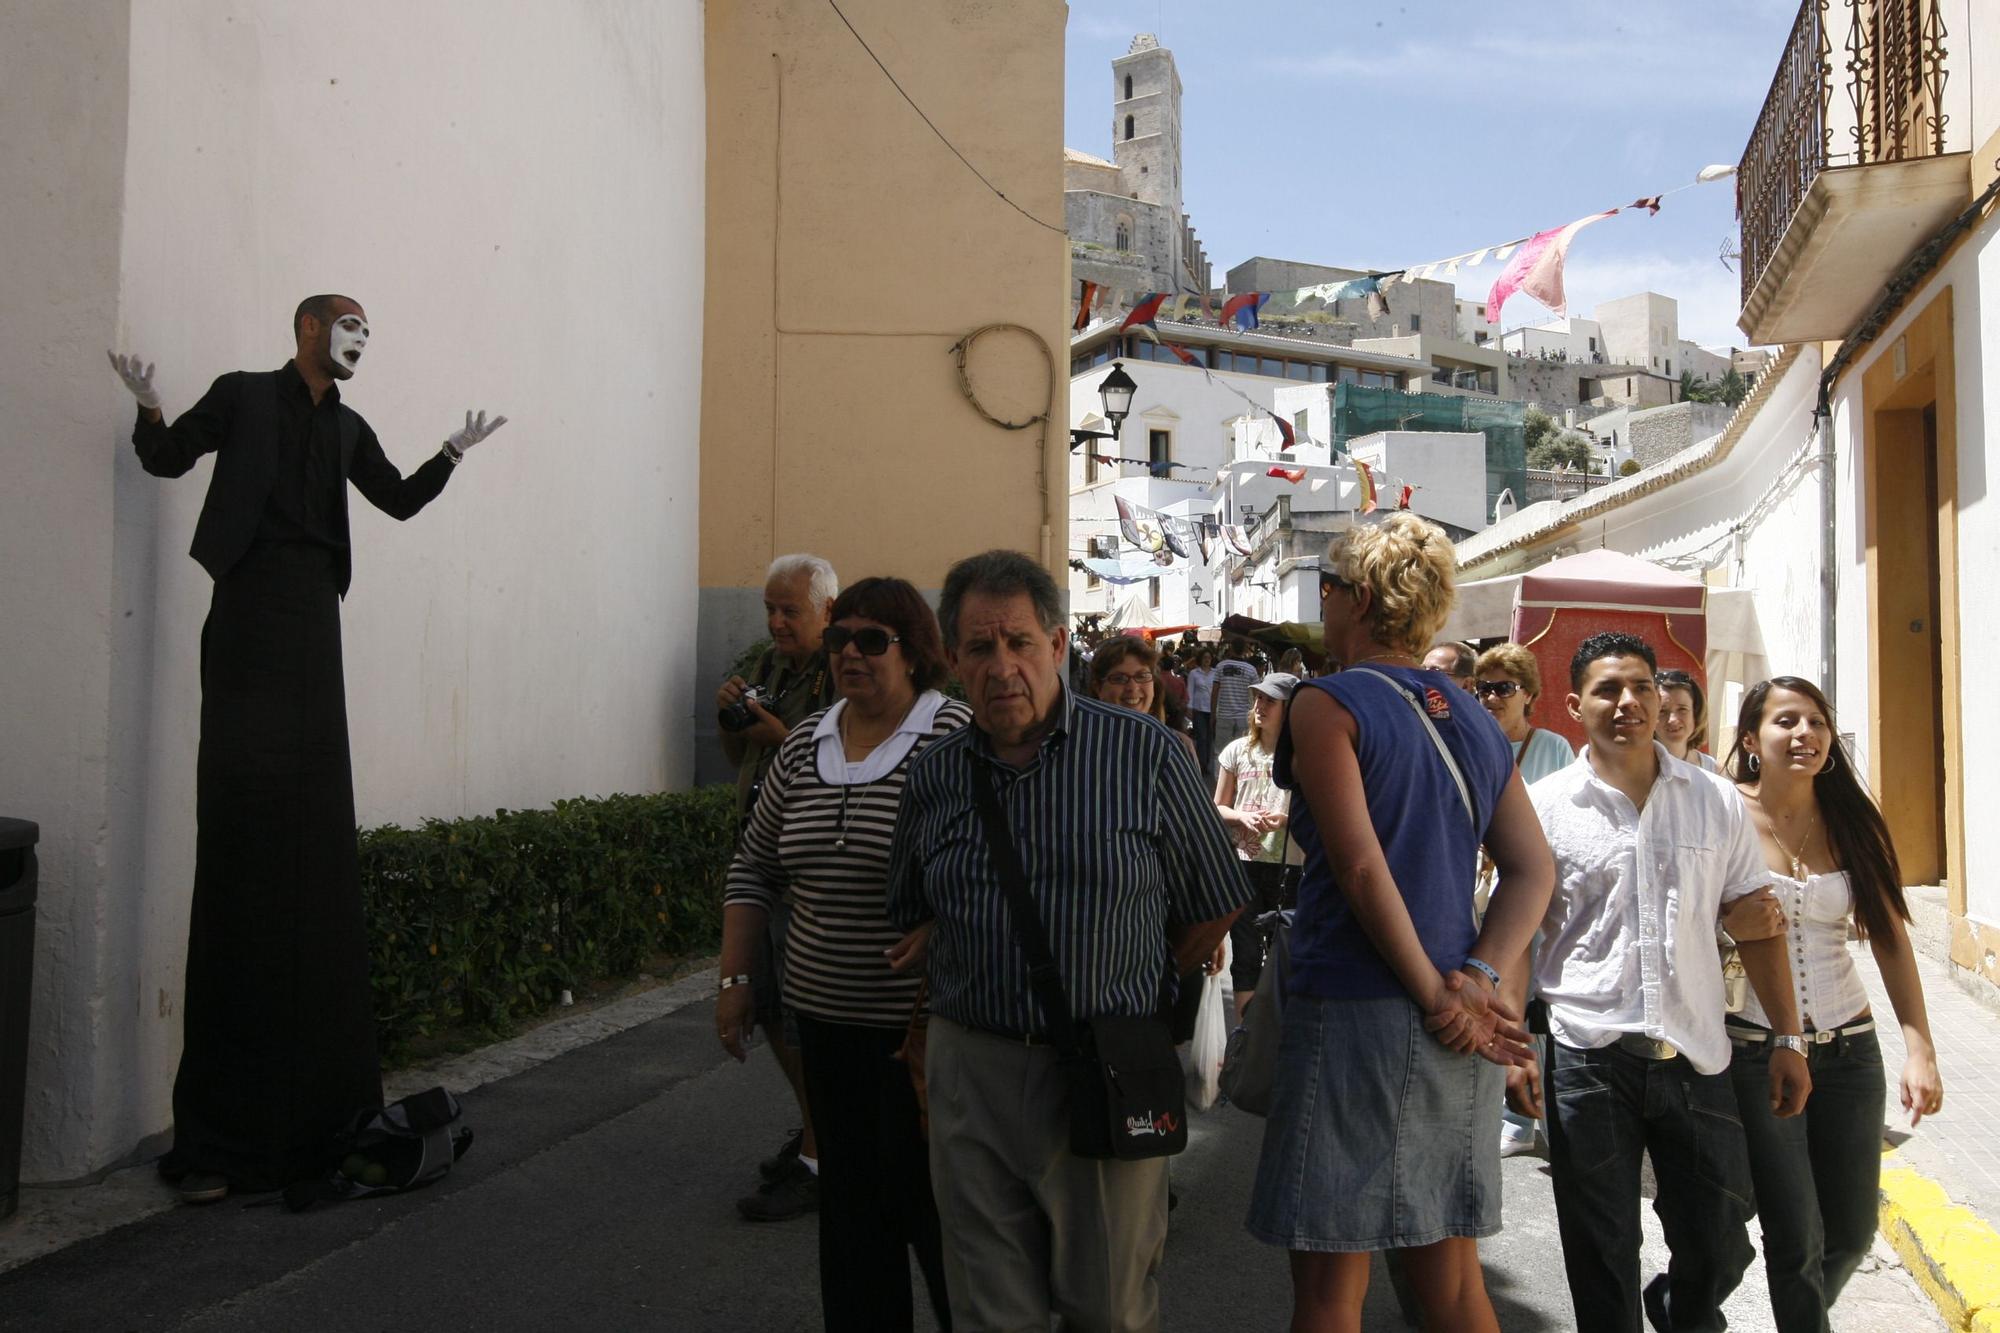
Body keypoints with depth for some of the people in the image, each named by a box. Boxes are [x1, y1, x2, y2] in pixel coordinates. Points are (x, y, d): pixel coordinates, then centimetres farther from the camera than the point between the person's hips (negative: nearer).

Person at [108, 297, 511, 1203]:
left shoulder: (348, 429, 18)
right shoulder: (243, 395, 5)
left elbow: (400, 500, 24)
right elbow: (168, 458, 5)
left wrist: (453, 454, 13)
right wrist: (150, 414, -14)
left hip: (313, 614, 6)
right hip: (251, 599, -5)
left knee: (314, 836, 4)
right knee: (244, 807, -9)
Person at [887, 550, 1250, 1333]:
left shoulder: (1145, 754, -5)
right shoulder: (932, 777, 5)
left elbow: (1212, 909, 2)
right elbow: (912, 917, 19)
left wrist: (1128, 994, 7)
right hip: (972, 1070, 3)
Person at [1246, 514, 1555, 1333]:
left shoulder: (1328, 705, -7)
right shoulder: (1473, 720, 13)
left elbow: (1361, 867, -16)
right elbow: (1533, 871, 7)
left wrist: (1435, 996, -10)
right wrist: (1479, 978, -3)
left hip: (1354, 1014, -7)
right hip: (1457, 1036, 7)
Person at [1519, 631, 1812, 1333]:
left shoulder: (1717, 801, 6)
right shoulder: (1543, 805, 0)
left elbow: (1757, 926, 10)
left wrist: (1789, 1042, 6)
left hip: (1697, 1057, 2)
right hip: (1588, 1057, -2)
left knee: (1719, 1251, 12)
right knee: (1601, 1262, 5)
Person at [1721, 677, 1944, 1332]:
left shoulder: (1852, 822, 2)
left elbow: (1889, 938, 4)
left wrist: (1920, 1049, -3)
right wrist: (1728, 928, -23)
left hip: (1848, 1045, 4)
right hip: (1756, 1050, -4)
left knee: (1852, 1234, 14)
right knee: (1797, 1240, -1)